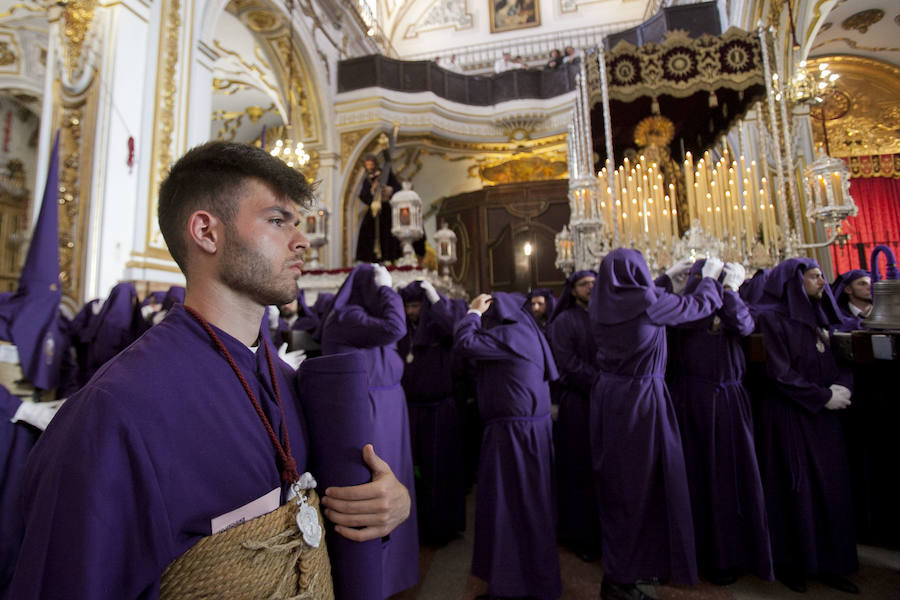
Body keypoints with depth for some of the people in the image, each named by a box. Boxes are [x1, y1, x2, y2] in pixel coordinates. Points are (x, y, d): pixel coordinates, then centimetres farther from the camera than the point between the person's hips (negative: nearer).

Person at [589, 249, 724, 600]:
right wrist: (710, 277, 21)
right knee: (639, 484, 6)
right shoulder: (648, 301, -15)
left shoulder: (601, 305, 2)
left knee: (616, 482, 20)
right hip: (641, 399, -7)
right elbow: (699, 305, 1)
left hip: (608, 396, 7)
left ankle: (620, 566, 39)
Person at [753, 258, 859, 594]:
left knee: (831, 487, 9)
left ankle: (829, 564, 24)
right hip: (789, 414, -6)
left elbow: (840, 361, 10)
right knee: (796, 489, 2)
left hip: (823, 415, 7)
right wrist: (824, 396, -12)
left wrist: (842, 387, -9)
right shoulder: (772, 317, -10)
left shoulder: (821, 316, 12)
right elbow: (780, 373, -14)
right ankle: (791, 564, 19)